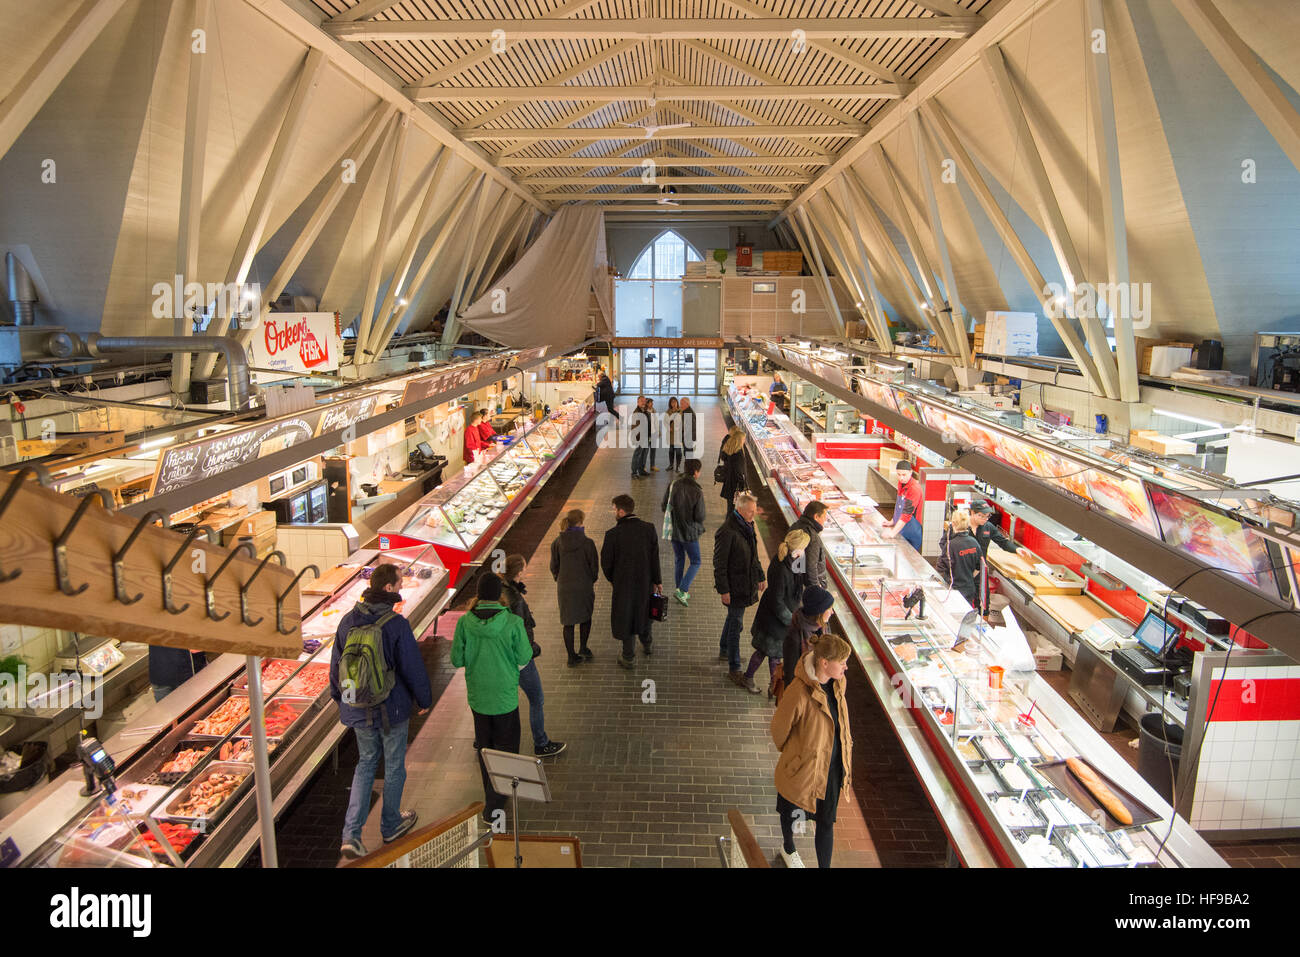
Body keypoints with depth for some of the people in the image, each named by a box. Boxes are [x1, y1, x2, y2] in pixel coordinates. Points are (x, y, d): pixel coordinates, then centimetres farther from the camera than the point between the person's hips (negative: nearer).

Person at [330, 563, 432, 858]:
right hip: (391, 710, -5)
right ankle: (391, 826, 33)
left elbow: (335, 664, 7)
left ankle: (351, 833, 11)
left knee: (366, 763, 20)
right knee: (394, 767, 15)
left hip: (356, 709, 5)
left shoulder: (348, 620, -3)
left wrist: (339, 698, 22)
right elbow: (413, 667, -15)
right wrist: (424, 699, 1)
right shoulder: (396, 624, -21)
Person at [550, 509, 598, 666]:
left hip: (564, 587, 2)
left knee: (568, 622, 13)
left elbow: (554, 567, 0)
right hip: (584, 586, -2)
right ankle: (583, 648, 20)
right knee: (586, 616, 24)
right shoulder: (587, 543, -17)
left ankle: (572, 657, 20)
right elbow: (594, 566, -9)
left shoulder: (557, 542, -8)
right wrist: (593, 580, 11)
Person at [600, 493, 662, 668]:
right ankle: (646, 643, 48)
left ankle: (629, 657, 27)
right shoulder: (649, 529, -12)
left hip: (623, 583, -3)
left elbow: (606, 562, -13)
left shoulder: (613, 535, -22)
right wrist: (657, 581, 5)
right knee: (644, 611, 27)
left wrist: (611, 578, 7)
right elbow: (655, 557, -6)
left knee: (625, 616, 14)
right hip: (645, 581, 4)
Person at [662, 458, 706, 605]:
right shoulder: (697, 492, -21)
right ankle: (681, 591, -1)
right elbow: (700, 517, -18)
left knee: (679, 561, 21)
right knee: (695, 562, 12)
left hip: (674, 530, 5)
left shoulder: (672, 485, -8)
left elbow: (663, 507, -1)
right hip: (689, 532, -5)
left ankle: (679, 591, 29)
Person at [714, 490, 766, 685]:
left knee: (734, 617, 24)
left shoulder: (748, 526, 4)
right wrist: (723, 590, -18)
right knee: (736, 623, -2)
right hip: (734, 586, -9)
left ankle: (724, 650, 45)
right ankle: (734, 669, 8)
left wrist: (760, 577, 19)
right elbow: (719, 564, -19)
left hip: (746, 583, 9)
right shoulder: (726, 532, -24)